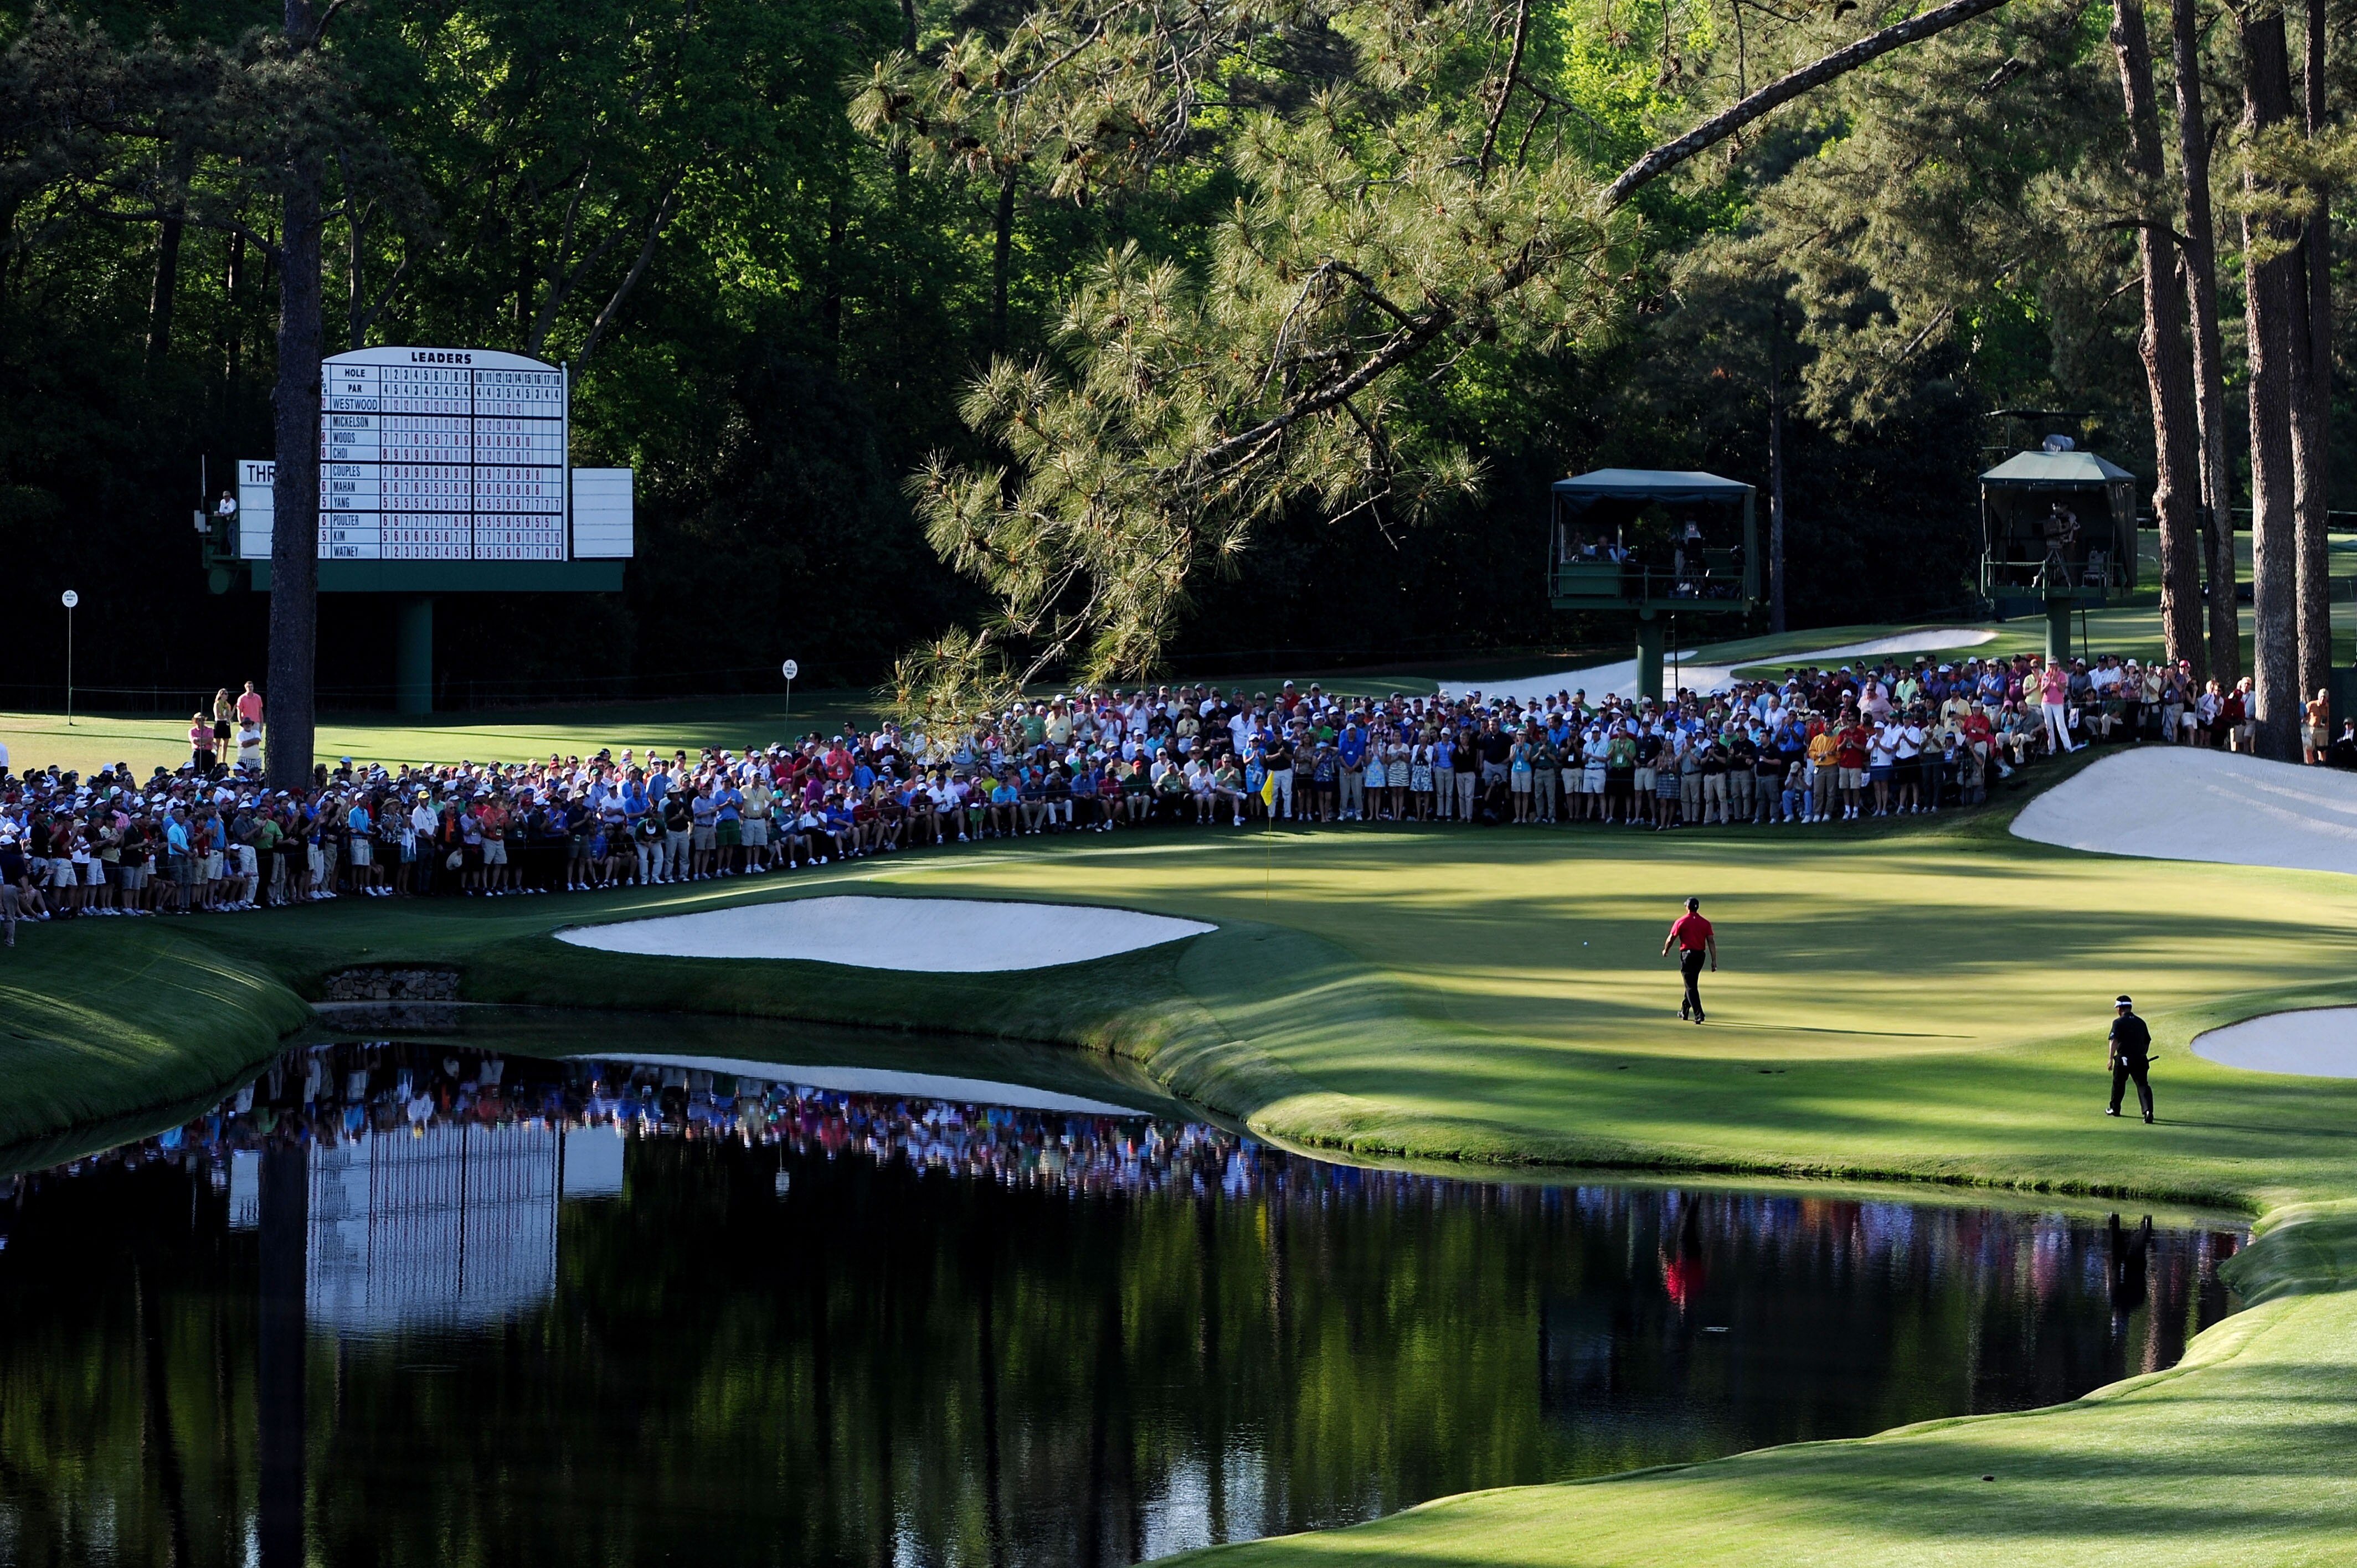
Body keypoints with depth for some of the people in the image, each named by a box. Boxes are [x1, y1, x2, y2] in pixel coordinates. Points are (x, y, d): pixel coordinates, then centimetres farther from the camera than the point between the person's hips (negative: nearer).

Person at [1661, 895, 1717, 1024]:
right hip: (1700, 955, 5)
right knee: (1692, 983, 21)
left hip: (1687, 955, -5)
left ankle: (1698, 1015, -17)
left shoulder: (1681, 921, -7)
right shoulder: (1705, 923, 3)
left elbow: (1671, 938, -2)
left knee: (1691, 986, -5)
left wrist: (1666, 951, 18)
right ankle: (1685, 1011, 33)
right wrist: (1714, 961, 0)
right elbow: (1711, 942, -2)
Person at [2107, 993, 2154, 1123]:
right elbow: (2147, 1042, 20)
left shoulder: (2118, 1022, -4)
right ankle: (2148, 1110, -24)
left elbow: (2114, 1041, -15)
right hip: (2140, 1059, 3)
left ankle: (2115, 1109, 33)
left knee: (2118, 1083, 18)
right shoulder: (2141, 1022, 13)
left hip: (2123, 1059, -3)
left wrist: (2111, 1059, -17)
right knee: (2142, 1084, -4)